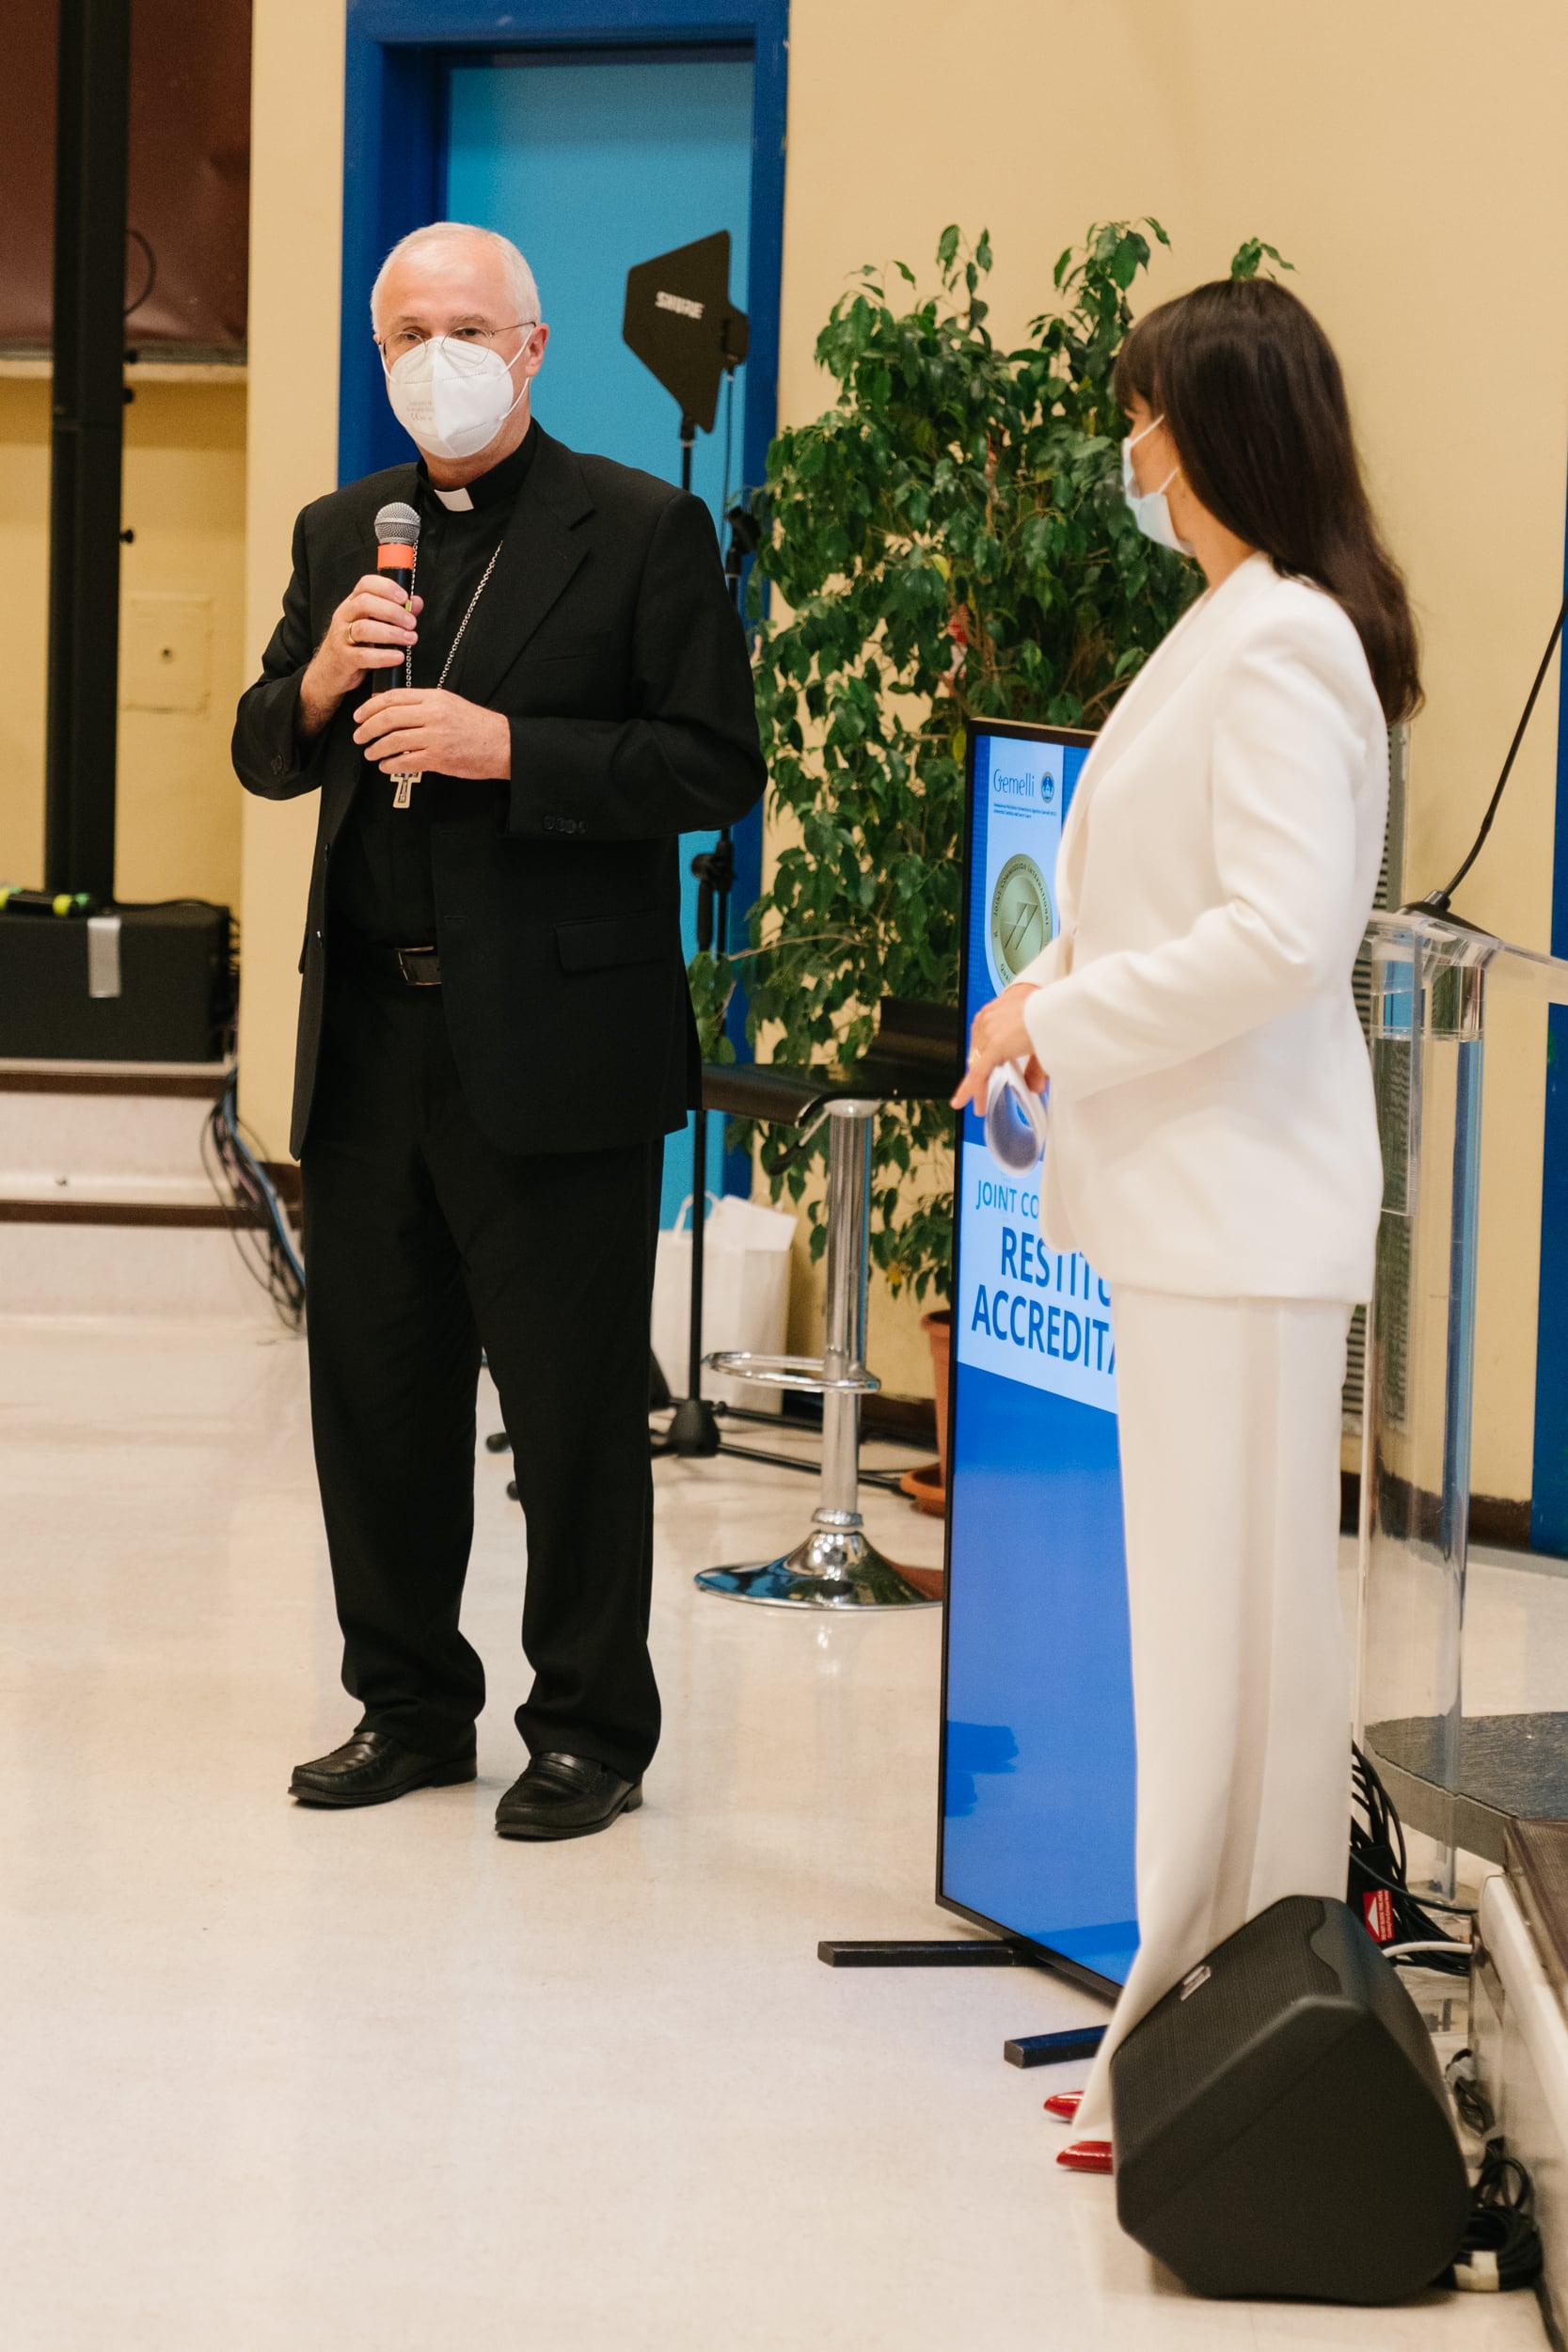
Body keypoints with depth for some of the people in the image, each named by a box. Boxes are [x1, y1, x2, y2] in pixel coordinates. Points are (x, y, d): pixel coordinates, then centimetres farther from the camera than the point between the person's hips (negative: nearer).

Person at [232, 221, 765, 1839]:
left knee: (574, 1412, 1)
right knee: (373, 1395, 12)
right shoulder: (342, 534, 14)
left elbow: (716, 765, -10)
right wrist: (317, 687, -5)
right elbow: (261, 758, 17)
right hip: (370, 1038, 6)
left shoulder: (640, 531, -4)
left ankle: (588, 1732, 13)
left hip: (552, 1044, -6)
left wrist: (507, 747, -19)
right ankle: (408, 1706, 26)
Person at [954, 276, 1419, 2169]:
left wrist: (1065, 1019, -13)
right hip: (1193, 1194, 10)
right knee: (1204, 1613, 13)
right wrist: (1060, 995, 9)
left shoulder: (1281, 644, -16)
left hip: (1240, 1208, -10)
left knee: (1230, 1621, -5)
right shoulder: (1236, 627, 16)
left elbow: (1280, 936, -23)